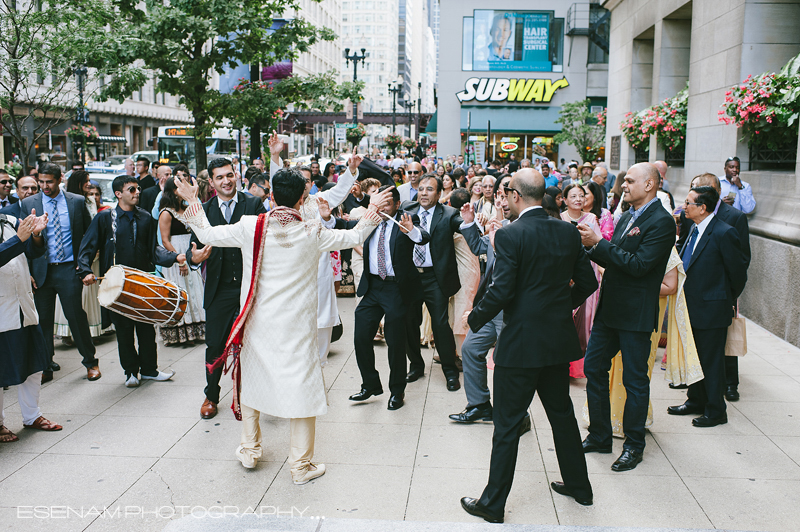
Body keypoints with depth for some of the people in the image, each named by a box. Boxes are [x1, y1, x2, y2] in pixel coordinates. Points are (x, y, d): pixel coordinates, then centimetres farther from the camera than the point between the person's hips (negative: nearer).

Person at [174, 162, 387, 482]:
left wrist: (192, 201, 16)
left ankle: (249, 450, 34)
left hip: (257, 321, 3)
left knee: (251, 379, 21)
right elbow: (355, 237, 2)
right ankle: (301, 465, 14)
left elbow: (207, 235, 3)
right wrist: (375, 211, 15)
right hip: (297, 324, -2)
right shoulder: (313, 233, -12)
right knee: (301, 385, 7)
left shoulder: (250, 227, -9)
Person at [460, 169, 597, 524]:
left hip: (521, 344, -6)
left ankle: (493, 503, 15)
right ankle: (578, 485, 37)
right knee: (561, 412, 23)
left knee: (507, 424, 4)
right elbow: (587, 282, 7)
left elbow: (500, 291, -21)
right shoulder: (568, 232, 2)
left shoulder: (510, 235, -16)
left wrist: (475, 319, -5)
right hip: (560, 339, 6)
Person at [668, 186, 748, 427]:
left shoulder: (724, 233, -18)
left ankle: (716, 411, 18)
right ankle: (696, 401, 35)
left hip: (712, 309, -8)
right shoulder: (695, 229, 7)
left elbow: (738, 271, -12)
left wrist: (729, 300, 0)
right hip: (693, 307, 8)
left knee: (711, 360, 4)